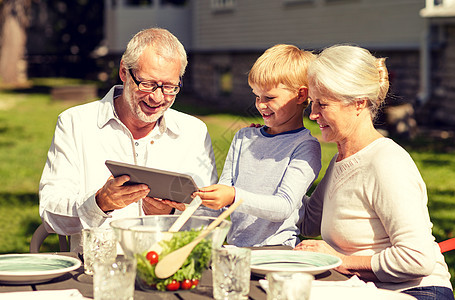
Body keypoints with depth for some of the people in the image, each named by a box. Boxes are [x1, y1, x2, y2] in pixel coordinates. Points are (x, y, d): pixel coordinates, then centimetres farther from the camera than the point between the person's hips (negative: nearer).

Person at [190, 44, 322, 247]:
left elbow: (284, 207, -15)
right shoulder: (243, 138, 18)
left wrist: (234, 197, -29)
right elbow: (219, 206, 18)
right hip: (235, 248, 6)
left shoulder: (305, 147, -2)